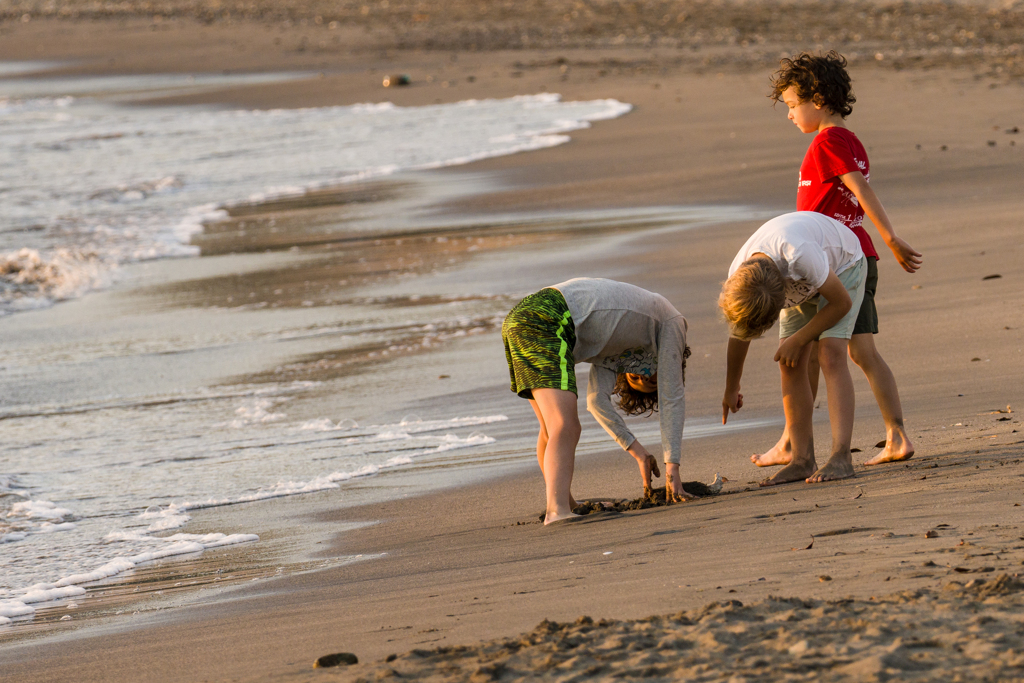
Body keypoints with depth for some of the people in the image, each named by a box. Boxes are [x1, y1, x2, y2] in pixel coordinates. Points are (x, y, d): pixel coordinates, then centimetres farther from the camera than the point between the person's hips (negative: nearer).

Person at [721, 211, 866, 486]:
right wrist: (731, 390, 10)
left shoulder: (799, 255, -46)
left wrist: (797, 340, -23)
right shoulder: (739, 276, -24)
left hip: (842, 265, -6)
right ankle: (802, 460, -4)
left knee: (831, 354, -22)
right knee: (790, 365, -7)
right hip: (803, 285, 6)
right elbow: (739, 335, -3)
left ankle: (841, 457, -29)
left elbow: (841, 302, -30)